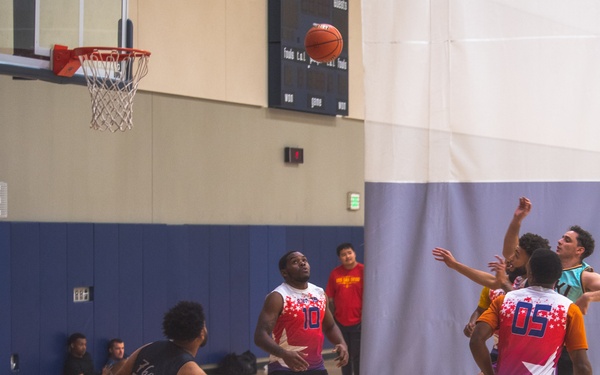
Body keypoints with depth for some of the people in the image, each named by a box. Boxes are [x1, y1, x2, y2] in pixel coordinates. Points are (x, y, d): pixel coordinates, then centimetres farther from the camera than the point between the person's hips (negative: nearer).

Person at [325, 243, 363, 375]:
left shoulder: (363, 271, -7)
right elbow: (330, 298, 9)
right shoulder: (335, 273, 3)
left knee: (357, 356, 0)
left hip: (358, 322, -4)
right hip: (340, 322, 4)